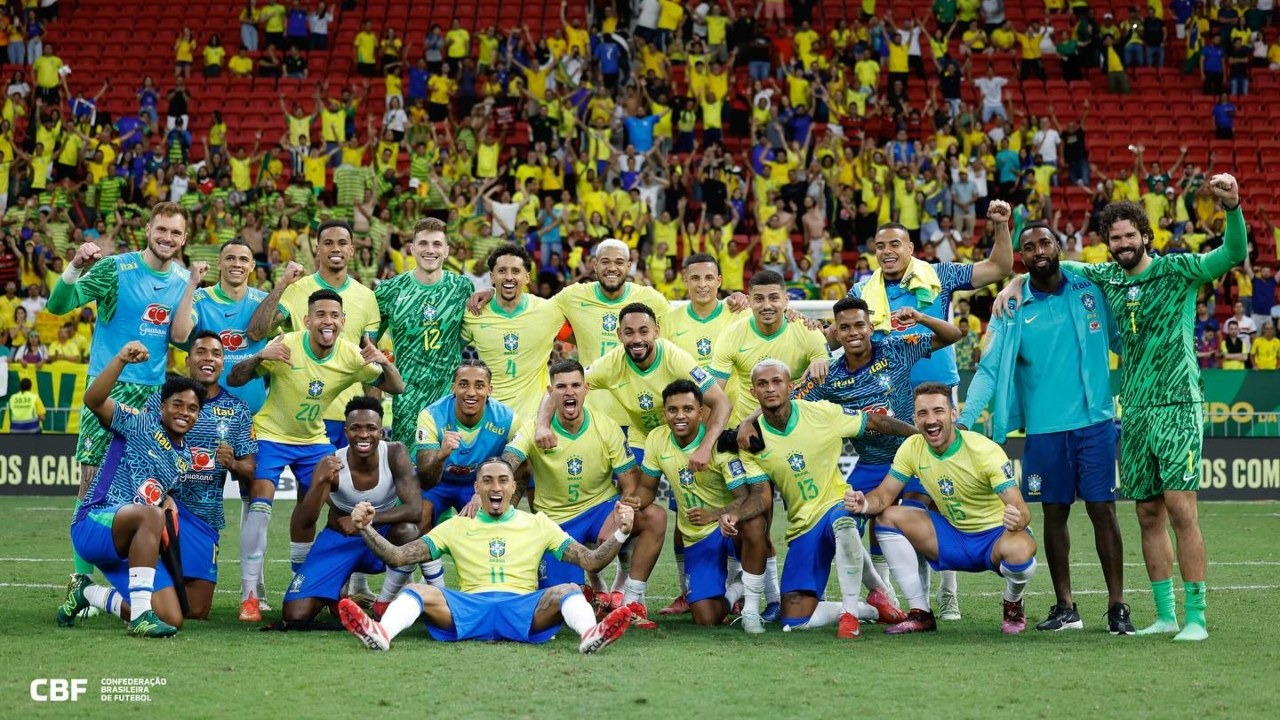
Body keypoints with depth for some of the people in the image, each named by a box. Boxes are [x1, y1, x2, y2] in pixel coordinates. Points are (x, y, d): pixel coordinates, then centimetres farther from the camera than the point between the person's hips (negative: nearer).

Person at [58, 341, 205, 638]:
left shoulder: (185, 458, 19)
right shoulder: (140, 423, -1)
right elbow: (94, 400, -19)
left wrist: (167, 501, 8)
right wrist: (121, 359, -33)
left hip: (134, 545, 7)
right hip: (93, 524, -7)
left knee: (173, 620, -7)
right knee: (150, 514, -40)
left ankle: (87, 593, 19)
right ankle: (141, 616, -39)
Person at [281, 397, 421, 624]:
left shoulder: (395, 453, -21)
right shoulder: (331, 465, -22)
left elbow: (414, 509, -28)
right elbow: (304, 522, -28)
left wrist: (366, 519, -38)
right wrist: (321, 481, -45)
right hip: (340, 540, 0)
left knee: (408, 531, -36)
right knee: (295, 616, -15)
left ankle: (385, 604, -12)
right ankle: (339, 592, 20)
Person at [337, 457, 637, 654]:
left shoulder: (538, 524, 19)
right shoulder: (456, 526, 20)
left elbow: (590, 561, 12)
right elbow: (397, 557, 14)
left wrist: (619, 533, -6)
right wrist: (366, 529, -2)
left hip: (525, 608, 0)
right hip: (467, 608, 0)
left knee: (568, 591, -28)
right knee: (417, 591, -25)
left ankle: (590, 635, -60)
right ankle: (381, 633, -56)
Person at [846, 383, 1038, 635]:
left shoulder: (985, 451, -22)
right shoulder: (912, 448, -7)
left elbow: (1021, 510, -28)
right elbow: (884, 495, -4)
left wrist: (1017, 519, -54)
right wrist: (865, 504, -29)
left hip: (995, 537, -5)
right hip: (953, 535, 5)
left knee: (1019, 551, -40)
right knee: (887, 517, -12)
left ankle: (1013, 607, -1)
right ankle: (921, 614, -6)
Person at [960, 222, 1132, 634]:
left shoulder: (1090, 292, 4)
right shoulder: (1013, 310, 3)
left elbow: (1121, 341, 11)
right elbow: (990, 370, -1)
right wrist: (965, 419, -12)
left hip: (1095, 422, -1)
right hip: (1043, 428, 1)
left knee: (1102, 510, -2)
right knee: (1055, 513, 7)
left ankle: (1117, 607, 3)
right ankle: (1065, 608, 15)